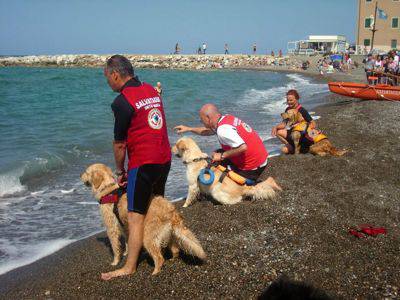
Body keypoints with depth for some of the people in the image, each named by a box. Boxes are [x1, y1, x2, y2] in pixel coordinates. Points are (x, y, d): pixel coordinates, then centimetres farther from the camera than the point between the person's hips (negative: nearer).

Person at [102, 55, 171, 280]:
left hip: (143, 163, -8)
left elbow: (119, 143, -9)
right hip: (164, 159, 8)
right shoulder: (152, 90, 9)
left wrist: (120, 171, 6)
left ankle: (130, 267, 6)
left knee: (136, 217, -1)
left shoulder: (122, 101, -14)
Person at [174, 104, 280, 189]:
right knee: (216, 154, 15)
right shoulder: (226, 118, 3)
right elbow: (209, 131, 22)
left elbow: (243, 147, -34)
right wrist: (189, 129, 22)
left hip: (252, 166, -9)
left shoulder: (223, 130, -25)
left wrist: (222, 156, -22)